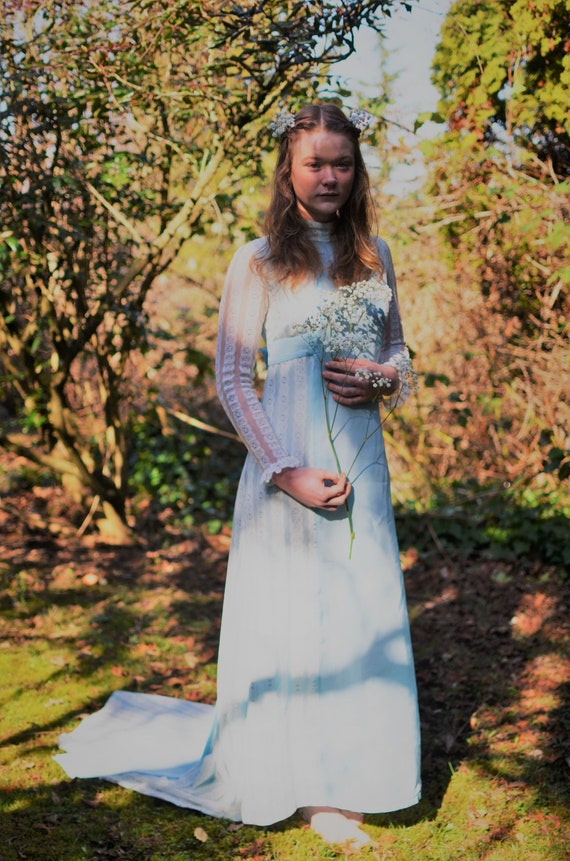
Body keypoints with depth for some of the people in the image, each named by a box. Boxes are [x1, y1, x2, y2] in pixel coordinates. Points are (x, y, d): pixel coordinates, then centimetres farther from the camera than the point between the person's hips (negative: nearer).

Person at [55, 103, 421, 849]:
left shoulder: (375, 256, 11)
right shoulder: (260, 262, -3)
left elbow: (399, 349, 19)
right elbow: (231, 377, -7)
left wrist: (382, 379, -5)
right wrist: (286, 472, -15)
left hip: (360, 460, 5)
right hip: (287, 461, -4)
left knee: (361, 614, 8)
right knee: (287, 614, 3)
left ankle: (341, 777, 26)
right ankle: (298, 781, 20)